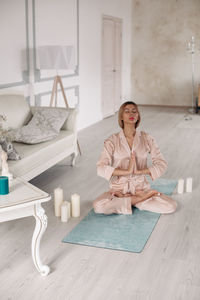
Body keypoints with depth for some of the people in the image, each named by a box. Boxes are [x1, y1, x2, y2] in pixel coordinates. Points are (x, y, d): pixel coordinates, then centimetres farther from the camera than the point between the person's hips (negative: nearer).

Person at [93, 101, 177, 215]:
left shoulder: (147, 139, 1)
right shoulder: (112, 141, -4)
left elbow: (162, 164, -2)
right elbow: (101, 169, -13)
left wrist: (139, 171, -16)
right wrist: (127, 171, -23)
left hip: (141, 187, 1)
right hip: (119, 188, -1)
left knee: (171, 206, -21)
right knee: (98, 206, -31)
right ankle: (139, 199, -10)